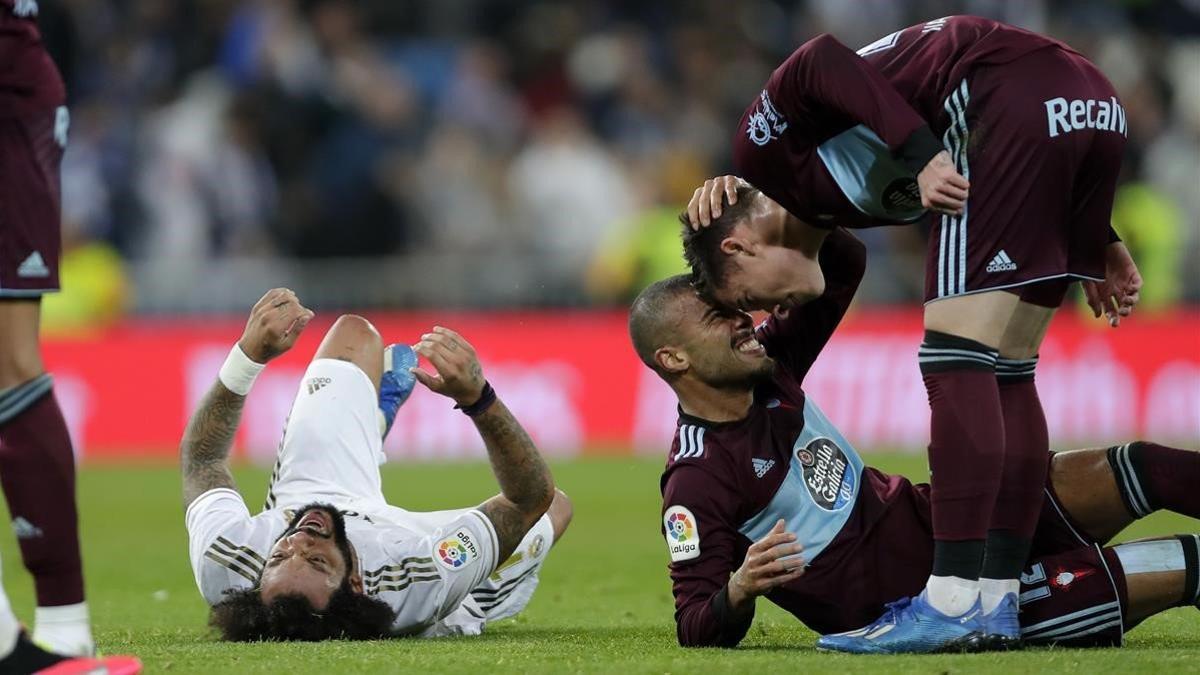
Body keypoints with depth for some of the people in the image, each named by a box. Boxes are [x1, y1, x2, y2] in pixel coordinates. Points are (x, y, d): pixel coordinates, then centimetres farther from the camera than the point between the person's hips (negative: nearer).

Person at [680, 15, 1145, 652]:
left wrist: (921, 154, -16)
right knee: (1006, 371, 13)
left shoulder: (766, 145, 12)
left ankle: (954, 601, -11)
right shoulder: (837, 195, 31)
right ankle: (1000, 598, 13)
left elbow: (821, 63, -8)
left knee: (956, 360, -7)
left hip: (1015, 101, -9)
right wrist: (1096, 246, 24)